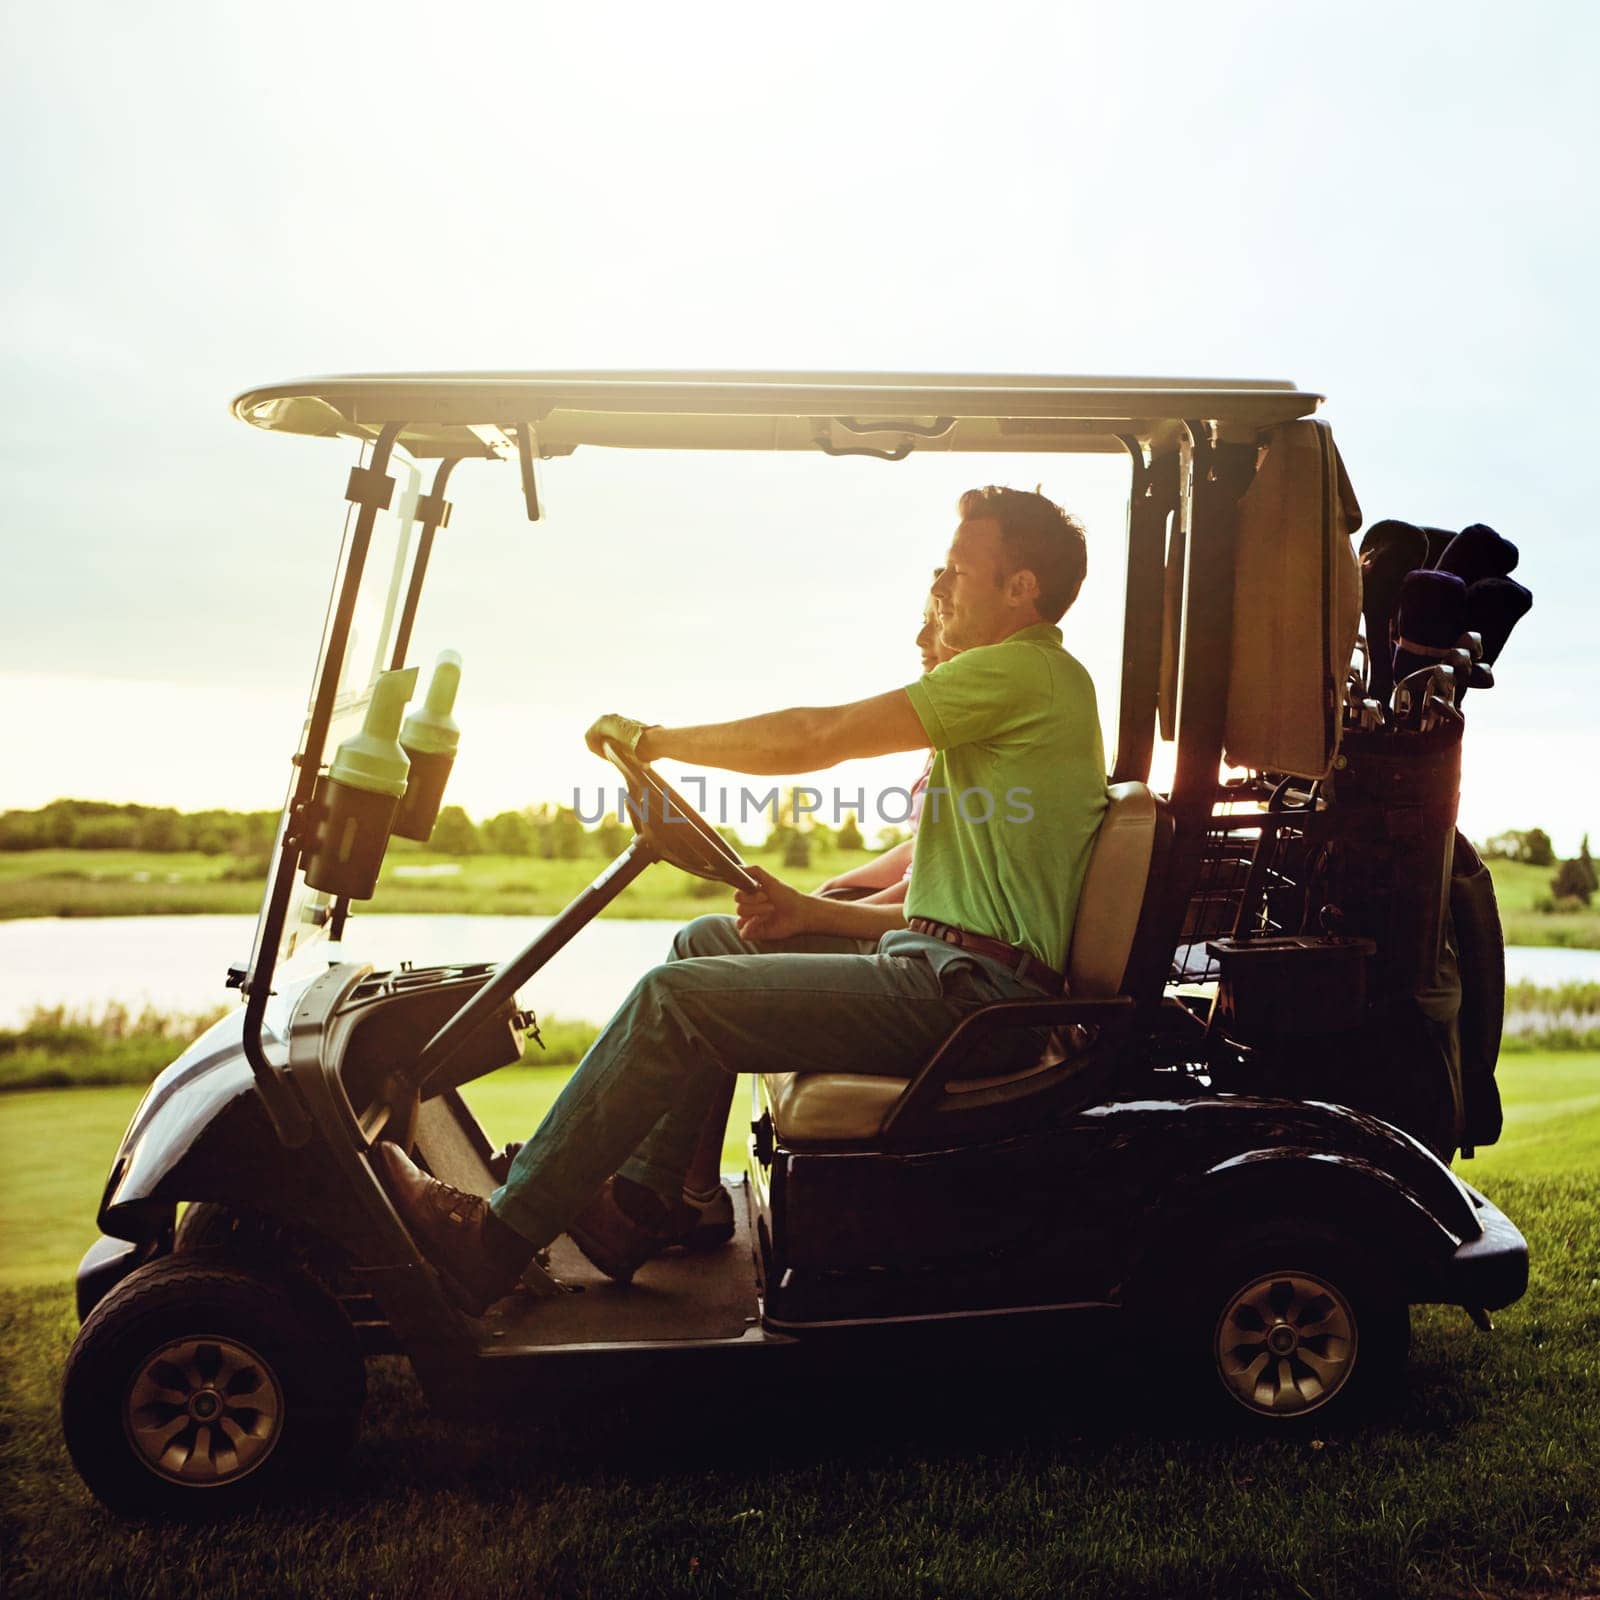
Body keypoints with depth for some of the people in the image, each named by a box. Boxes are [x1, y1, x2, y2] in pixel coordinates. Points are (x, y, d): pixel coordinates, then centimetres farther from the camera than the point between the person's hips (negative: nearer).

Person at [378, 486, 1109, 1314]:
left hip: (965, 992, -10)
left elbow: (821, 736, -16)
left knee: (674, 999, -14)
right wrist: (812, 912, 10)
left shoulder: (1027, 671, -11)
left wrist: (654, 738, -3)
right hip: (949, 968, 10)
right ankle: (639, 1201, 11)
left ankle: (496, 1241, -4)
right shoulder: (1029, 685, 21)